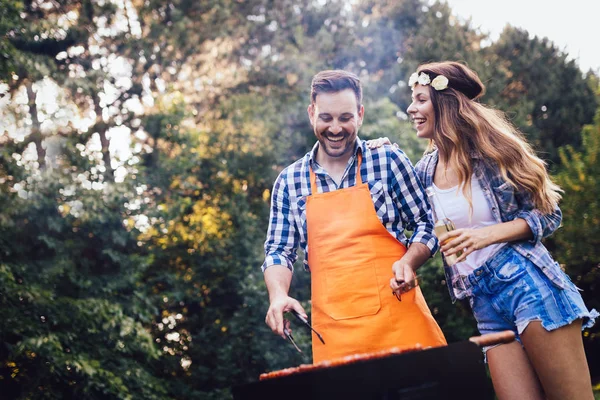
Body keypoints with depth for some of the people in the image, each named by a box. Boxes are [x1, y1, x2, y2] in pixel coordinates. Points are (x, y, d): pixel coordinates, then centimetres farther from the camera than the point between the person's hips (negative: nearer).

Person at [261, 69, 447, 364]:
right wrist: (278, 295, -9)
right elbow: (279, 250, 9)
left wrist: (408, 262, -13)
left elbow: (426, 225, 6)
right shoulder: (288, 182, 8)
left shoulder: (389, 162, 3)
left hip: (399, 317, -1)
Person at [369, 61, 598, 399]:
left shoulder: (491, 150, -4)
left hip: (527, 282, -5)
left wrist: (487, 234, -17)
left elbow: (548, 215, -1)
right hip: (484, 303, 5)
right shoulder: (426, 170, 10)